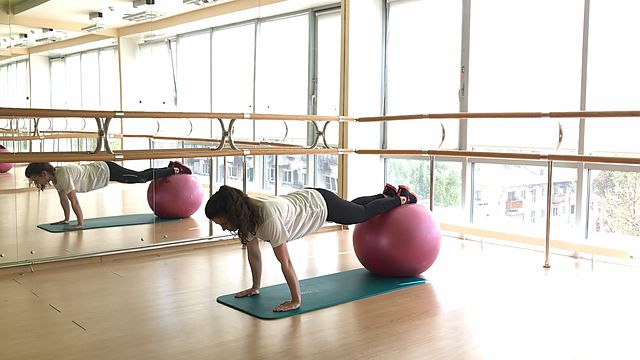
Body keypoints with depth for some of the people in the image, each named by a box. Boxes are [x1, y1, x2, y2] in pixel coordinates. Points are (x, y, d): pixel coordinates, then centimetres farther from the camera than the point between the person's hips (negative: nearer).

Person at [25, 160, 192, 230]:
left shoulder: (62, 176, -30)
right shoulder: (54, 176, -3)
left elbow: (74, 200, -30)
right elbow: (63, 198, 9)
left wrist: (80, 223, -25)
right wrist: (66, 219, 12)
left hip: (106, 170, -7)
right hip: (100, 169, 7)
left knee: (143, 177, 4)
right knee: (141, 176, 19)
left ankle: (176, 169, 18)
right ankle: (171, 167, 33)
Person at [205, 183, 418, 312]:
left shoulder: (267, 219, -44)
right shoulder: (244, 213, -21)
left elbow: (285, 262, -38)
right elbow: (253, 252, -6)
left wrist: (296, 301, -30)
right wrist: (255, 288, 1)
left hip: (322, 204, -7)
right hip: (306, 199, 7)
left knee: (364, 213, 21)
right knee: (358, 210, 33)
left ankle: (402, 198, 47)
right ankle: (387, 194, 59)